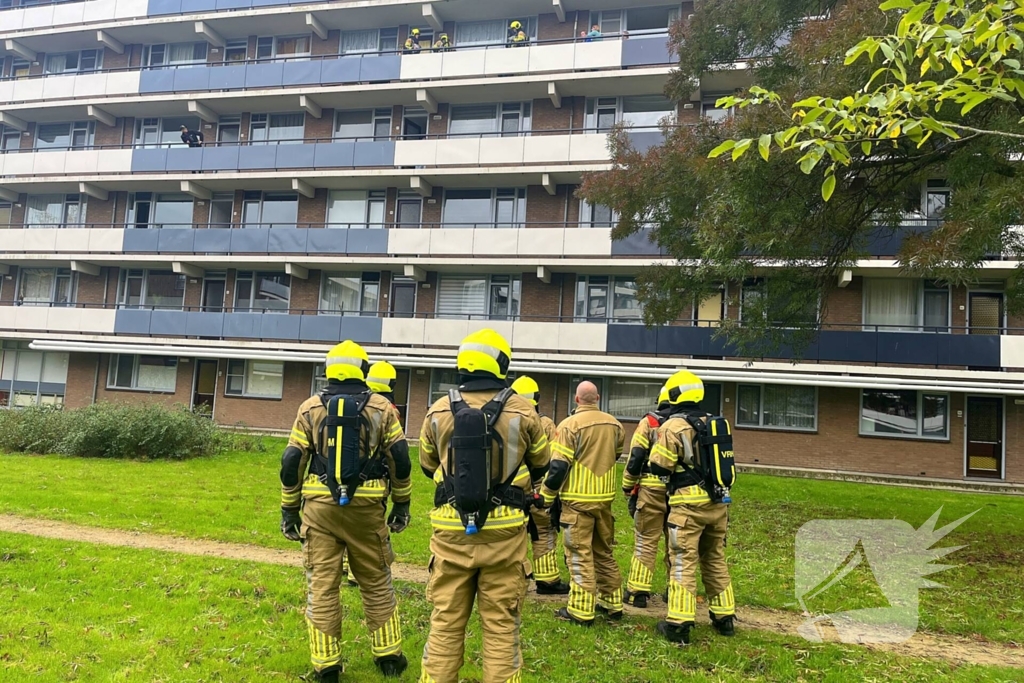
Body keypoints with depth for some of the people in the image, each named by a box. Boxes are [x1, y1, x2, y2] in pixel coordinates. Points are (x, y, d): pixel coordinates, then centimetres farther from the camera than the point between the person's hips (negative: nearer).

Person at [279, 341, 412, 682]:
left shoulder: (310, 407, 3)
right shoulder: (382, 408, 1)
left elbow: (292, 462, 1)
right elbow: (400, 460, 0)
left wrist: (289, 509, 9)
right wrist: (401, 504, 10)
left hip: (319, 505, 0)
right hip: (366, 506, 0)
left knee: (322, 584, 8)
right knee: (377, 583, 14)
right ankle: (388, 655, 23)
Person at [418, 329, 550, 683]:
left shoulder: (438, 410, -2)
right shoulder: (522, 411, -7)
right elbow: (541, 465, 8)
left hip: (451, 529, 2)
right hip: (503, 530, -1)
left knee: (445, 622, 13)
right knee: (501, 625, 9)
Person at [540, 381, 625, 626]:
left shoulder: (570, 425, -14)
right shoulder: (614, 424, 3)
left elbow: (559, 466, -15)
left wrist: (546, 495, -5)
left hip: (578, 500, -6)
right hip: (605, 498, 6)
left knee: (580, 555, 1)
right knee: (604, 552, 18)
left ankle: (581, 611, 4)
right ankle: (612, 603, 26)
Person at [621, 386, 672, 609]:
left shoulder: (649, 423, -2)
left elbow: (636, 457, -7)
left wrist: (627, 487, 3)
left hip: (652, 490, -3)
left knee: (646, 542, 3)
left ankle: (637, 592, 6)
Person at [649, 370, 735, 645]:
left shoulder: (672, 427, -11)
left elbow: (659, 467, -10)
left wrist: (659, 440, 7)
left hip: (689, 505, -6)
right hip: (718, 503, 6)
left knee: (683, 563, -2)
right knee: (715, 560, 18)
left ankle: (678, 624, -2)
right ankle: (724, 617, 26)